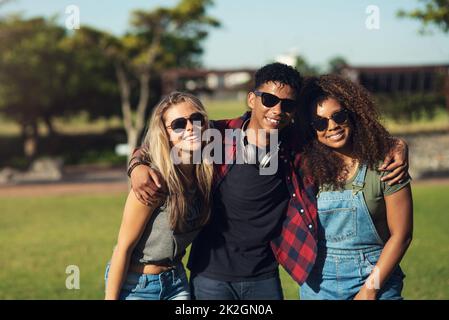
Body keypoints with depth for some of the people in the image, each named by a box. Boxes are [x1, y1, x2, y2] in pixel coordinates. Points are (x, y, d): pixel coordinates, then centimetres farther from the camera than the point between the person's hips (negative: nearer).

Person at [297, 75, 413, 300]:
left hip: (377, 279, -2)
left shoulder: (382, 164, -9)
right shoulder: (308, 168, -3)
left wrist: (370, 288, -10)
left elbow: (401, 235, -8)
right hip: (319, 284, 2)